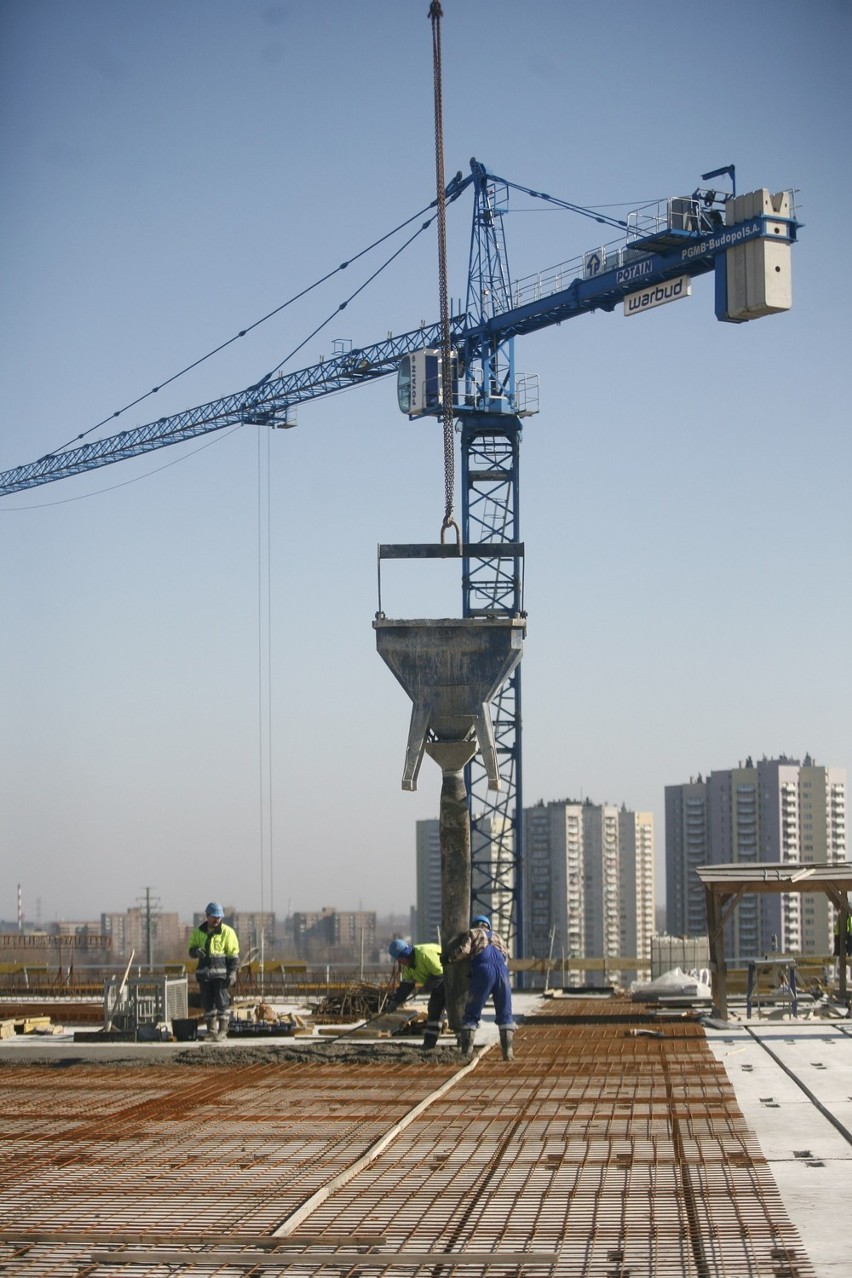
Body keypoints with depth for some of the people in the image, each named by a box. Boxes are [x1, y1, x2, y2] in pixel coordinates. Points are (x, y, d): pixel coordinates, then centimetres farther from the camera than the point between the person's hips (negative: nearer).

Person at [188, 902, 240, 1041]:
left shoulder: (227, 932, -2)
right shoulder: (199, 931, 10)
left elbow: (234, 955, -3)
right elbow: (191, 950, 15)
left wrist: (232, 973, -12)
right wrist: (196, 951, -10)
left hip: (221, 972, -4)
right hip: (204, 972, 4)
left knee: (222, 1001, -8)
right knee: (207, 1002, 6)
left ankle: (223, 1030, -3)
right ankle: (211, 1030, 13)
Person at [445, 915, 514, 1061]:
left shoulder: (472, 933, 21)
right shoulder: (496, 937, 34)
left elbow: (464, 950, 3)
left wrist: (450, 957, 18)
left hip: (483, 969, -3)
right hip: (502, 970, 3)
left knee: (471, 1014, 4)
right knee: (505, 1015, 13)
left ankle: (466, 1052, -3)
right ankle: (508, 1052, 4)